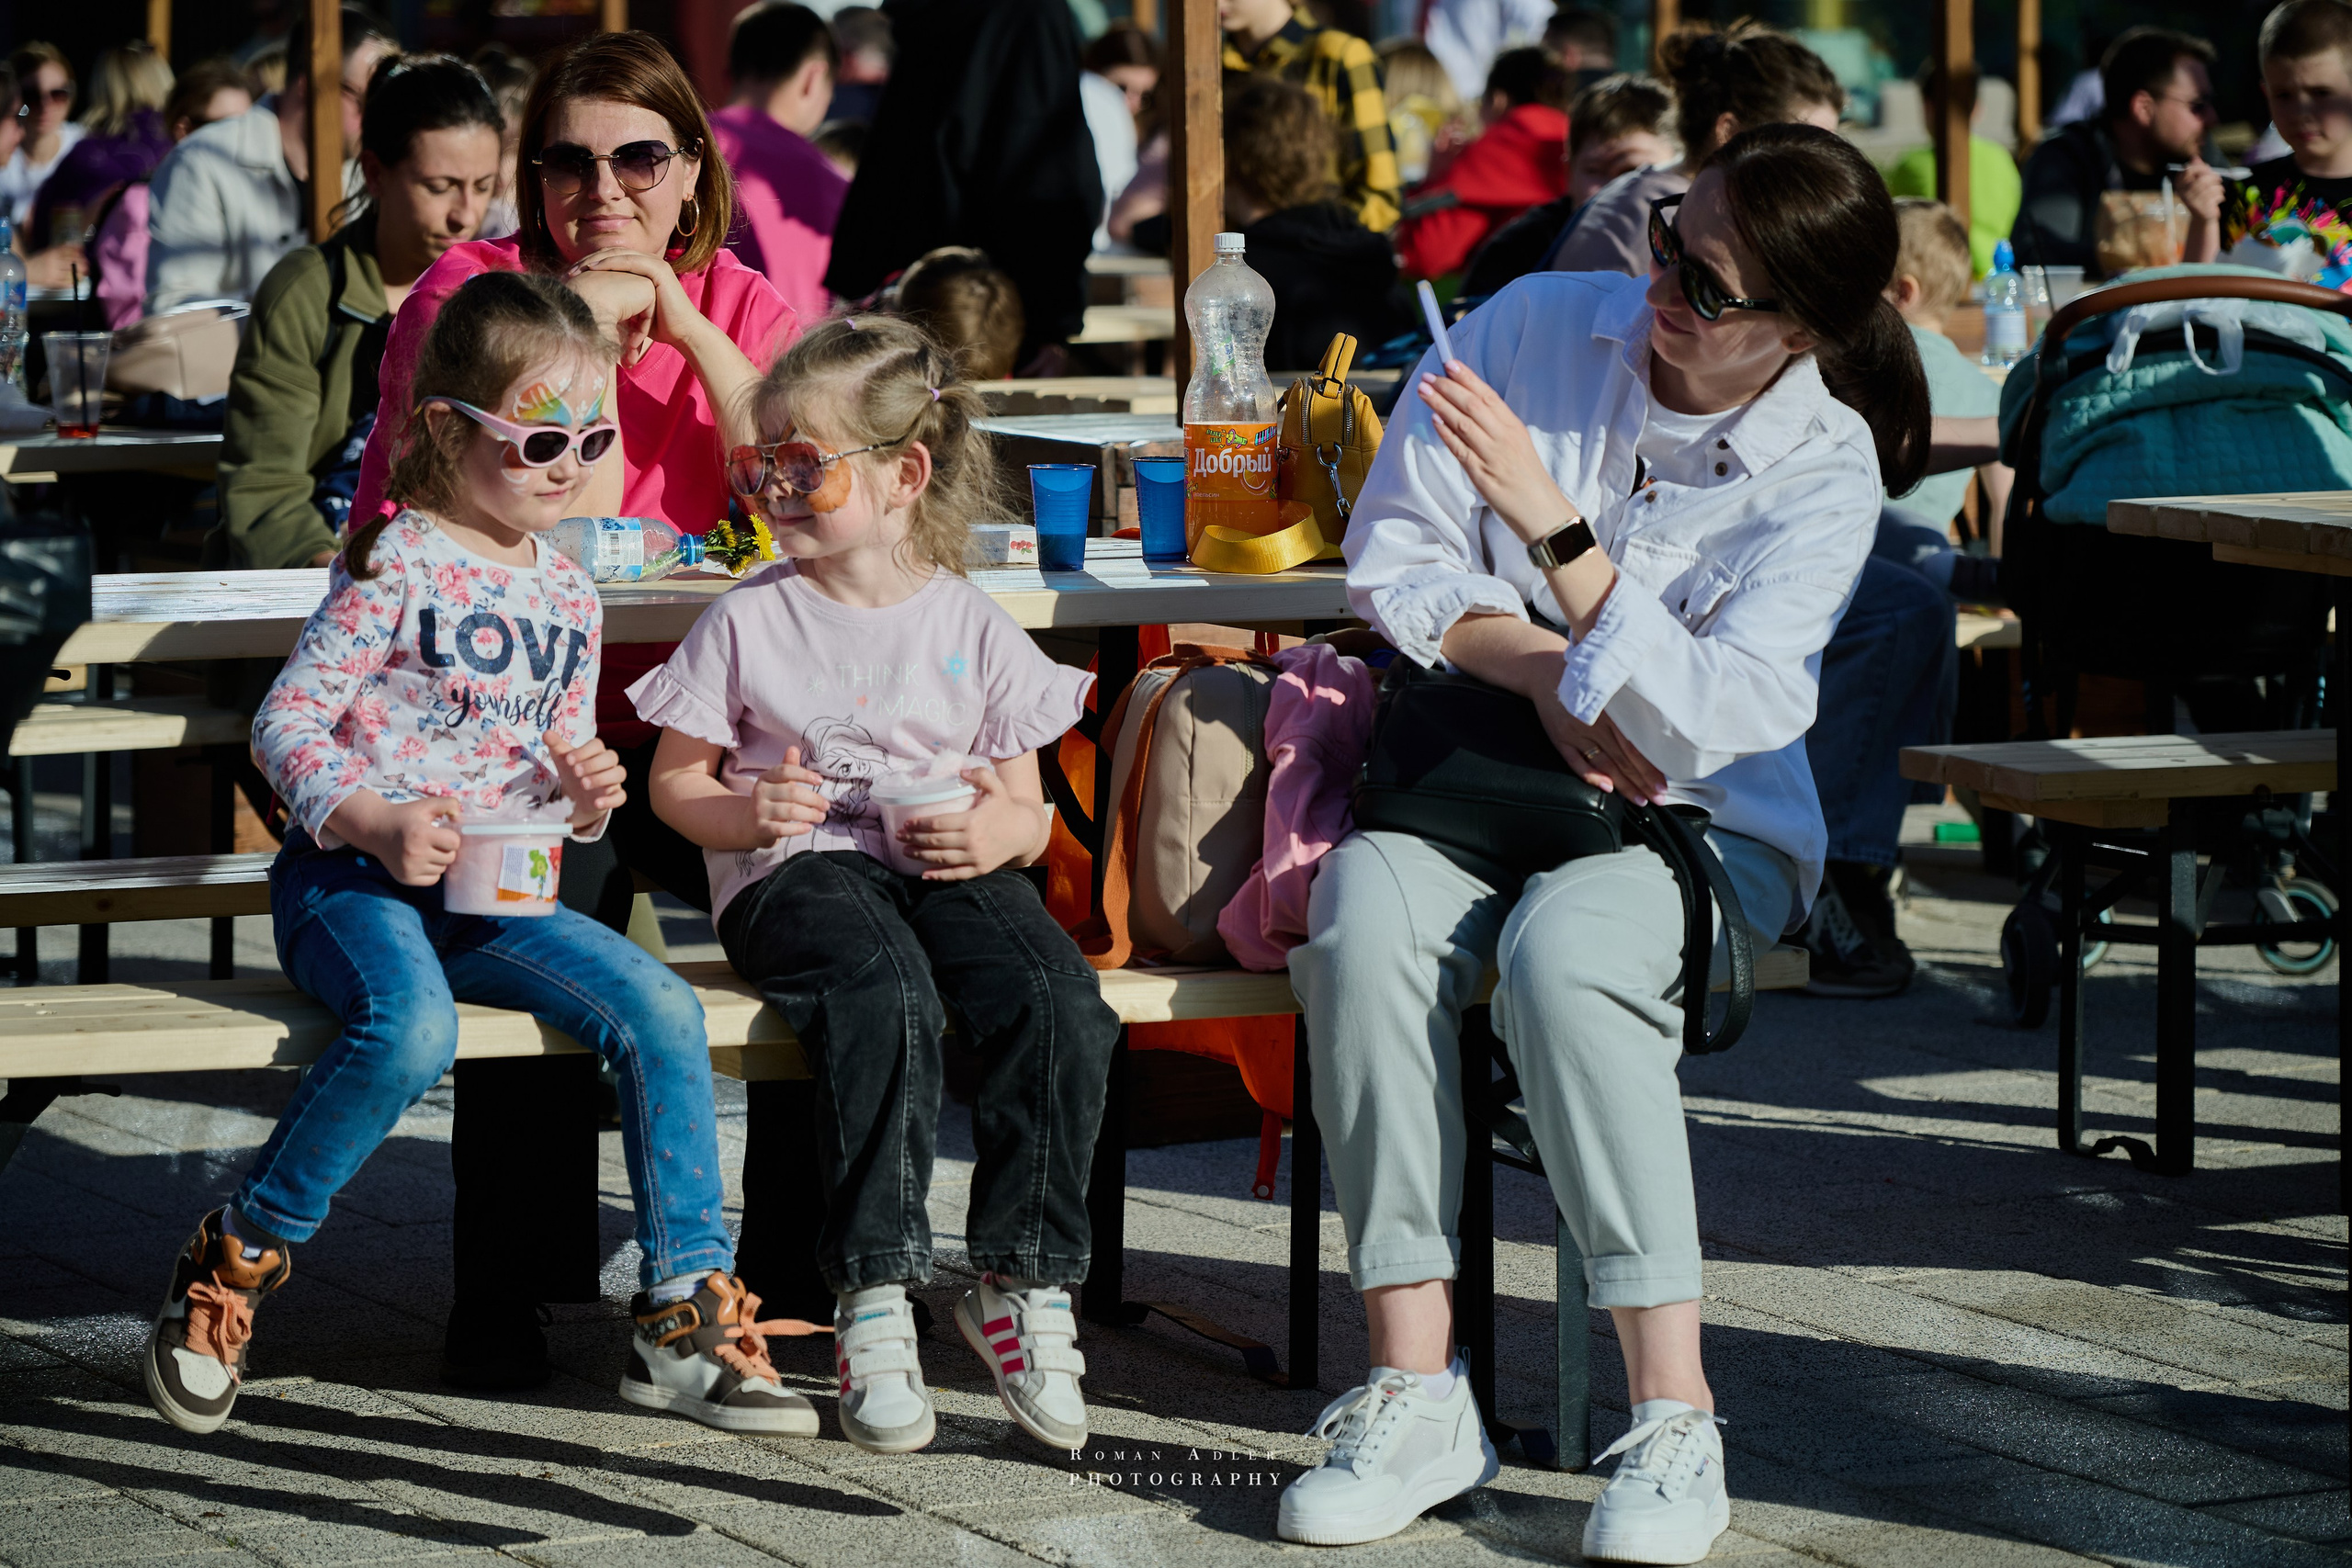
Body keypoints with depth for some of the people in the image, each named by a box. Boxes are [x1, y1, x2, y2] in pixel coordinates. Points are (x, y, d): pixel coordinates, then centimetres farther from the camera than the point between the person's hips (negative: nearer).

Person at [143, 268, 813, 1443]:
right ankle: (233, 1263, -15)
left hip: (492, 896, 6)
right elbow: (285, 723, -8)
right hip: (350, 878, -6)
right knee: (411, 1026, -37)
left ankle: (685, 1316, -8)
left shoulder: (568, 596, 15)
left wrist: (584, 796, 0)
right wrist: (372, 820, -24)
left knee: (660, 1009, -16)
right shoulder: (396, 567, -5)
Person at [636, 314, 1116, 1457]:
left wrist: (999, 833, -11)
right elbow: (675, 781, 11)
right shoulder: (749, 623, 9)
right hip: (798, 867, -2)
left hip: (949, 865, 2)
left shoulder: (970, 626, 11)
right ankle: (873, 1298, -32)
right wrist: (745, 814, -11)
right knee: (887, 999, -37)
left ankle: (1022, 1286, -19)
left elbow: (1029, 806, 13)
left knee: (1058, 1003, -29)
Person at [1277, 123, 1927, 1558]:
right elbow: (1394, 557, 1)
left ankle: (1674, 1417, -33)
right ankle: (1418, 1396, -32)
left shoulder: (1826, 473, -11)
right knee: (1366, 915, -32)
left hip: (1704, 816, -3)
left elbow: (1706, 721, -23)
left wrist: (1553, 527, -30)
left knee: (1564, 948, -37)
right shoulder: (1540, 326, -2)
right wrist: (1549, 675, -14)